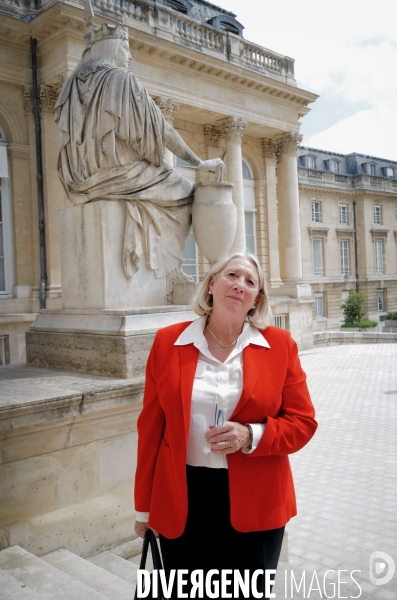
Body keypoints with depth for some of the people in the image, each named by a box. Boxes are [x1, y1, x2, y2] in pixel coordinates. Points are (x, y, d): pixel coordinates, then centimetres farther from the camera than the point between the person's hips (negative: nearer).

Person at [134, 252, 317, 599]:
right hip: (181, 500, 1)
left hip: (254, 502, 0)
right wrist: (145, 506, 6)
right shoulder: (168, 342, -3)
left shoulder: (280, 345, -4)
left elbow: (303, 422, -1)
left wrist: (251, 436, -20)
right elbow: (151, 426, 1)